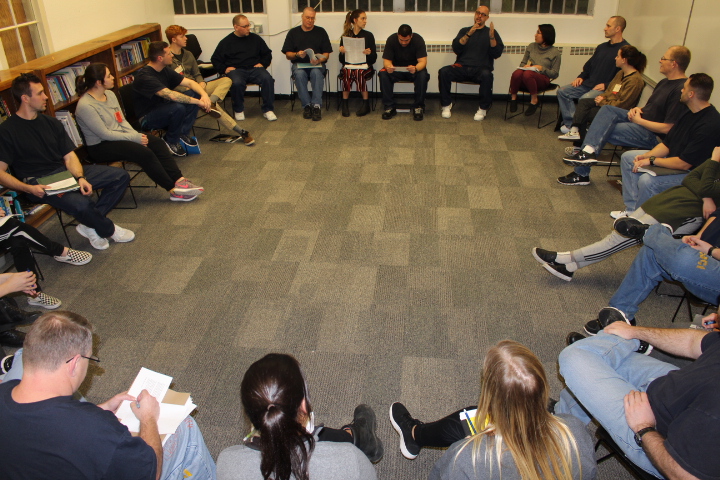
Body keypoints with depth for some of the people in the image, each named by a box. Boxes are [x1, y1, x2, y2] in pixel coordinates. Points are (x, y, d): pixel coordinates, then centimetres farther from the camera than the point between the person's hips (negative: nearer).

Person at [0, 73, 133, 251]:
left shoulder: (51, 123, 11)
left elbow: (69, 156, 6)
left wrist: (80, 178, -14)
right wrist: (29, 189, -26)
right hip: (40, 184, -7)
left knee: (121, 176, -3)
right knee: (81, 204, -36)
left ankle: (90, 225, -5)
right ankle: (108, 230, -1)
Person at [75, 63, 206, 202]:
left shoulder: (110, 94, 5)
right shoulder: (85, 106, -20)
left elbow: (122, 120, 10)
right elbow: (105, 134, -21)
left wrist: (136, 135, -8)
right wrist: (135, 138, -18)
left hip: (119, 135, 8)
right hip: (100, 147, -8)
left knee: (157, 142, -13)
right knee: (144, 153, -27)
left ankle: (179, 180, -20)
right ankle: (174, 191, -20)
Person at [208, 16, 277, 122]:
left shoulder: (255, 38, 18)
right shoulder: (226, 42, 12)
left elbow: (267, 53, 25)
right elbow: (215, 59, 14)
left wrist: (263, 63, 5)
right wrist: (224, 69, -3)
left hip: (254, 68, 2)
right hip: (236, 70, -2)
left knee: (268, 79, -30)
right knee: (237, 83, -37)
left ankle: (268, 110, -19)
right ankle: (239, 110, -12)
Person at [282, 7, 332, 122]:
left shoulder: (321, 32, 11)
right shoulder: (293, 33, 12)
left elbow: (326, 54, 6)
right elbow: (288, 55, 9)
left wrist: (319, 60, -16)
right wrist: (297, 54, -13)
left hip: (317, 65, -1)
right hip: (299, 64, 1)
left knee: (316, 73, -36)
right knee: (299, 74, -34)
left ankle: (316, 105, -35)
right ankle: (306, 105, -26)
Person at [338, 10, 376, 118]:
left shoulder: (368, 35, 10)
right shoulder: (345, 36, 11)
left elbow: (373, 59, 6)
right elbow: (341, 60, 10)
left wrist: (369, 53, -16)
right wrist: (342, 52, -12)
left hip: (365, 66, -1)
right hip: (348, 65, 1)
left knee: (359, 72, -35)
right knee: (347, 71, -35)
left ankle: (366, 104, -24)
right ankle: (345, 104, -25)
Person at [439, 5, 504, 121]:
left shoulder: (491, 32, 16)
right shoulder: (464, 30, 19)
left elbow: (497, 54, 3)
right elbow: (456, 49, 3)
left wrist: (491, 37, -11)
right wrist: (469, 34, -9)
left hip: (480, 69, -1)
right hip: (462, 67, 2)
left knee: (487, 75, -37)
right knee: (443, 71, -27)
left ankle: (483, 109, -19)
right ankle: (446, 105, -13)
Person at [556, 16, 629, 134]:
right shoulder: (602, 47, 19)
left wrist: (606, 85, -21)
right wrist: (581, 77, 8)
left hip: (605, 89, -8)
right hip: (588, 83, 8)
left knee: (584, 99, -34)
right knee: (562, 92, -8)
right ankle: (570, 123, -14)